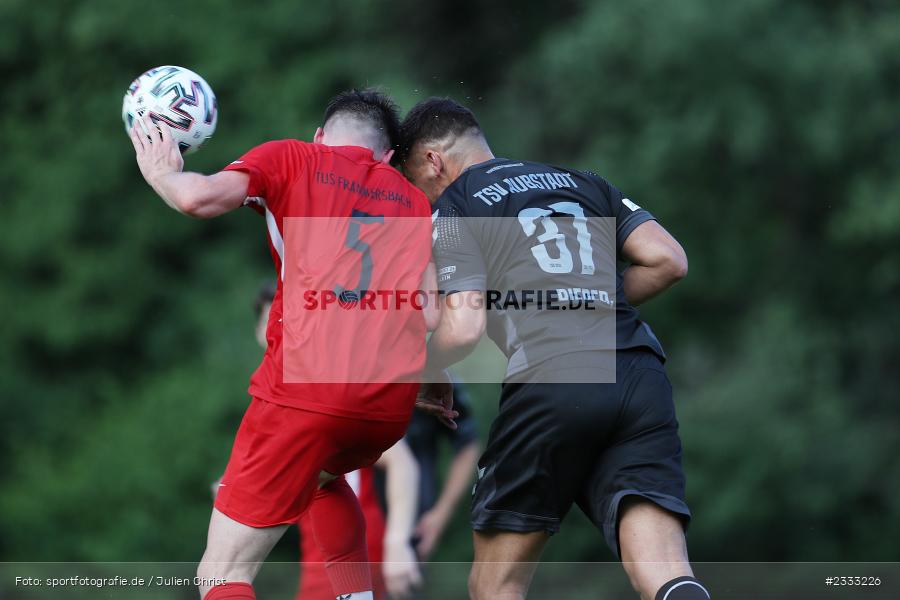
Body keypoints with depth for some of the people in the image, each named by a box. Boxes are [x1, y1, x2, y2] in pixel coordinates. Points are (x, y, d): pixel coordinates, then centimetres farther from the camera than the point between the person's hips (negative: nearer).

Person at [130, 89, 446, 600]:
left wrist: (161, 172, 16)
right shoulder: (414, 199, 21)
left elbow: (200, 198, -5)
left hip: (305, 388, -5)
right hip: (392, 404, 5)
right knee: (326, 479, 40)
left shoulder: (291, 159, 11)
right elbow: (434, 313, 11)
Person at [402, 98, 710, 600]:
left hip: (549, 380, -4)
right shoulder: (582, 183, 28)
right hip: (642, 378, 4)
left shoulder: (451, 209, 12)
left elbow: (464, 329, 0)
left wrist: (428, 378, 21)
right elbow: (668, 261, 17)